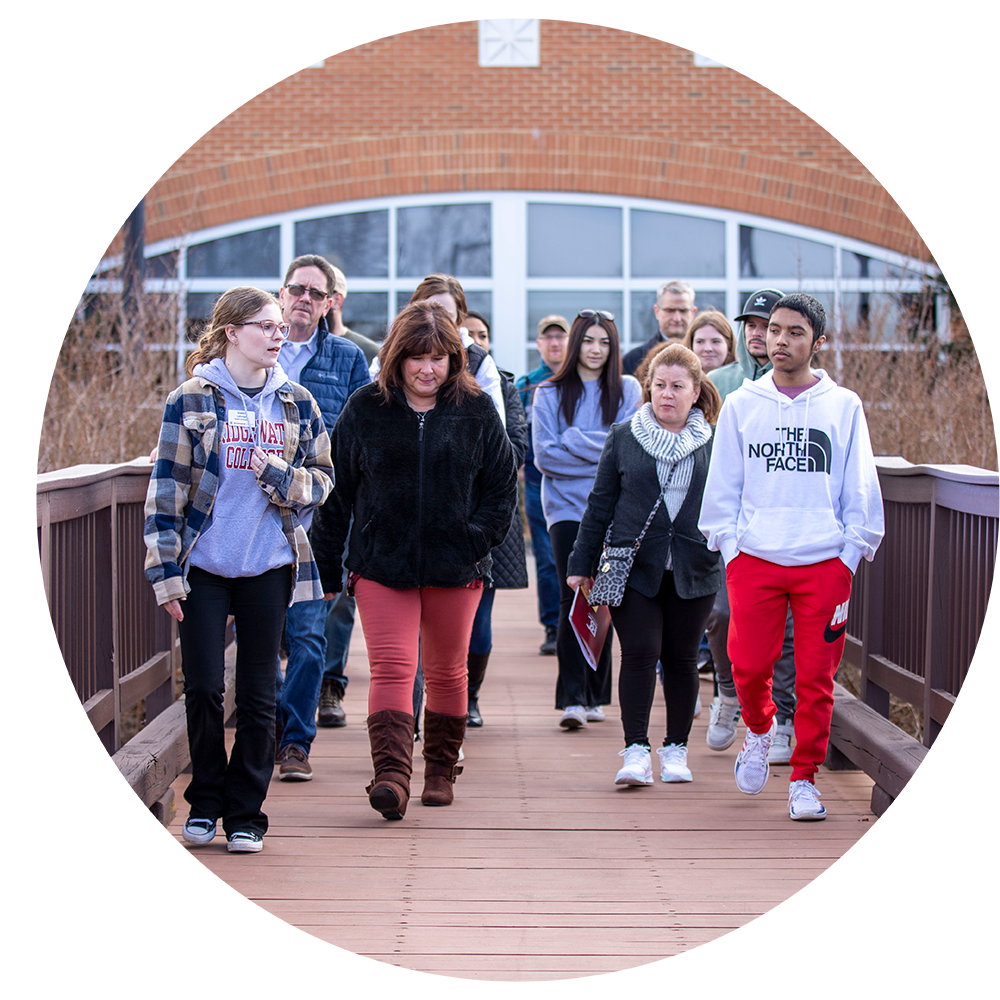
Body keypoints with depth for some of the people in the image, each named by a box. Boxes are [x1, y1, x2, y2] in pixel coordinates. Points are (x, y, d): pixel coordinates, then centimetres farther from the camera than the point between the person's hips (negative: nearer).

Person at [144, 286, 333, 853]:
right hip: (204, 566, -2)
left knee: (258, 697, 4)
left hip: (269, 566, 2)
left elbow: (323, 477, 10)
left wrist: (283, 477, -12)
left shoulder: (296, 402, 5)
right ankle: (206, 801, 18)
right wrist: (166, 572, -7)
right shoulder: (192, 401, -3)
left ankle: (245, 814, 14)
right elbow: (167, 490, -3)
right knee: (203, 688, -1)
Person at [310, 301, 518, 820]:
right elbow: (336, 491, 4)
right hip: (381, 564, -1)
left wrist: (477, 539, -5)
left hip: (455, 565, 1)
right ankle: (391, 775, -23)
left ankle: (440, 769, 28)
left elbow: (502, 486, 8)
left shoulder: (477, 411, 3)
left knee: (447, 672, 12)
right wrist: (327, 565, 3)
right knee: (391, 668, -14)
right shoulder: (364, 409, 1)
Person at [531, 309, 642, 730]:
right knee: (573, 598, -11)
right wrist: (599, 449, -9)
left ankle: (595, 696, 15)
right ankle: (572, 698, -14)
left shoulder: (628, 391, 7)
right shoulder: (550, 394, 5)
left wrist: (573, 442, -8)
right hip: (566, 505, -1)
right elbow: (545, 455, -4)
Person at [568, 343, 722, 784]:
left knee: (681, 658, 7)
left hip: (692, 569, 1)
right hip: (633, 567, -1)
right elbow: (600, 504, 8)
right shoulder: (624, 437, 6)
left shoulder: (714, 444, 6)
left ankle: (676, 749, 19)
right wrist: (582, 563, 7)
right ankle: (636, 751, -7)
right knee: (639, 652, -9)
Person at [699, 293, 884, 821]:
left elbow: (860, 491, 5)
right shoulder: (741, 404, 6)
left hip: (824, 563, -1)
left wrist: (851, 554, 0)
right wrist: (730, 549, 2)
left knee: (816, 675, 0)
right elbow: (722, 487, 9)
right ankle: (760, 729, 29)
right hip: (754, 559, 1)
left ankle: (804, 777, 13)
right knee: (749, 664, -3)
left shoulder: (844, 406, 4)